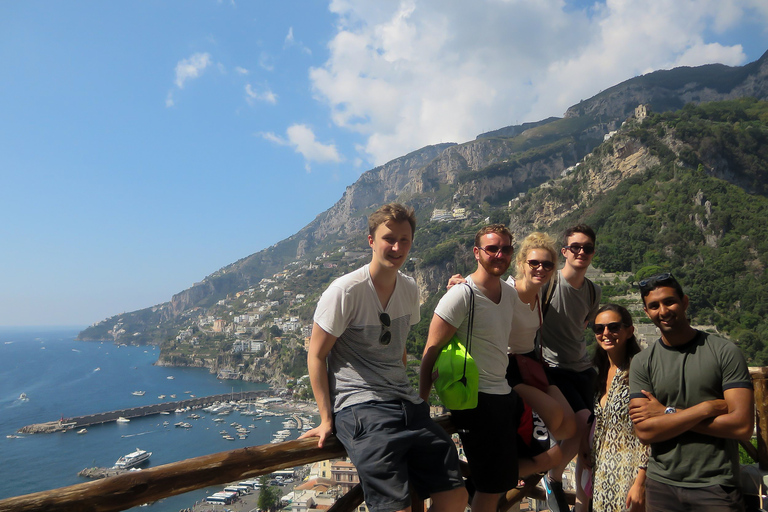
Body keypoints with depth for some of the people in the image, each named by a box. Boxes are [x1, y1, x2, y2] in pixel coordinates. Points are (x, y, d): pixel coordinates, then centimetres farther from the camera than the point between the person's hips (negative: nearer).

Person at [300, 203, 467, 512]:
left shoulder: (409, 290, 9)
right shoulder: (345, 291, -11)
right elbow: (316, 356, -6)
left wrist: (405, 395, 18)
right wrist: (326, 419, -9)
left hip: (406, 406, 7)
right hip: (359, 408, -6)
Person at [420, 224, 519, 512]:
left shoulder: (509, 293, 7)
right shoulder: (461, 296, -17)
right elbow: (431, 353, -15)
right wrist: (422, 402, -14)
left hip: (503, 394, 8)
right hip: (475, 399, -8)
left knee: (502, 480, 19)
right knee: (491, 485, 1)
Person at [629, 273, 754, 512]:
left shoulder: (725, 352, -5)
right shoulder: (642, 363, -1)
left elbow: (743, 427, -13)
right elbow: (645, 431, -10)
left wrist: (668, 413, -12)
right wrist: (706, 408, -16)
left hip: (716, 487, -2)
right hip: (661, 485, 2)